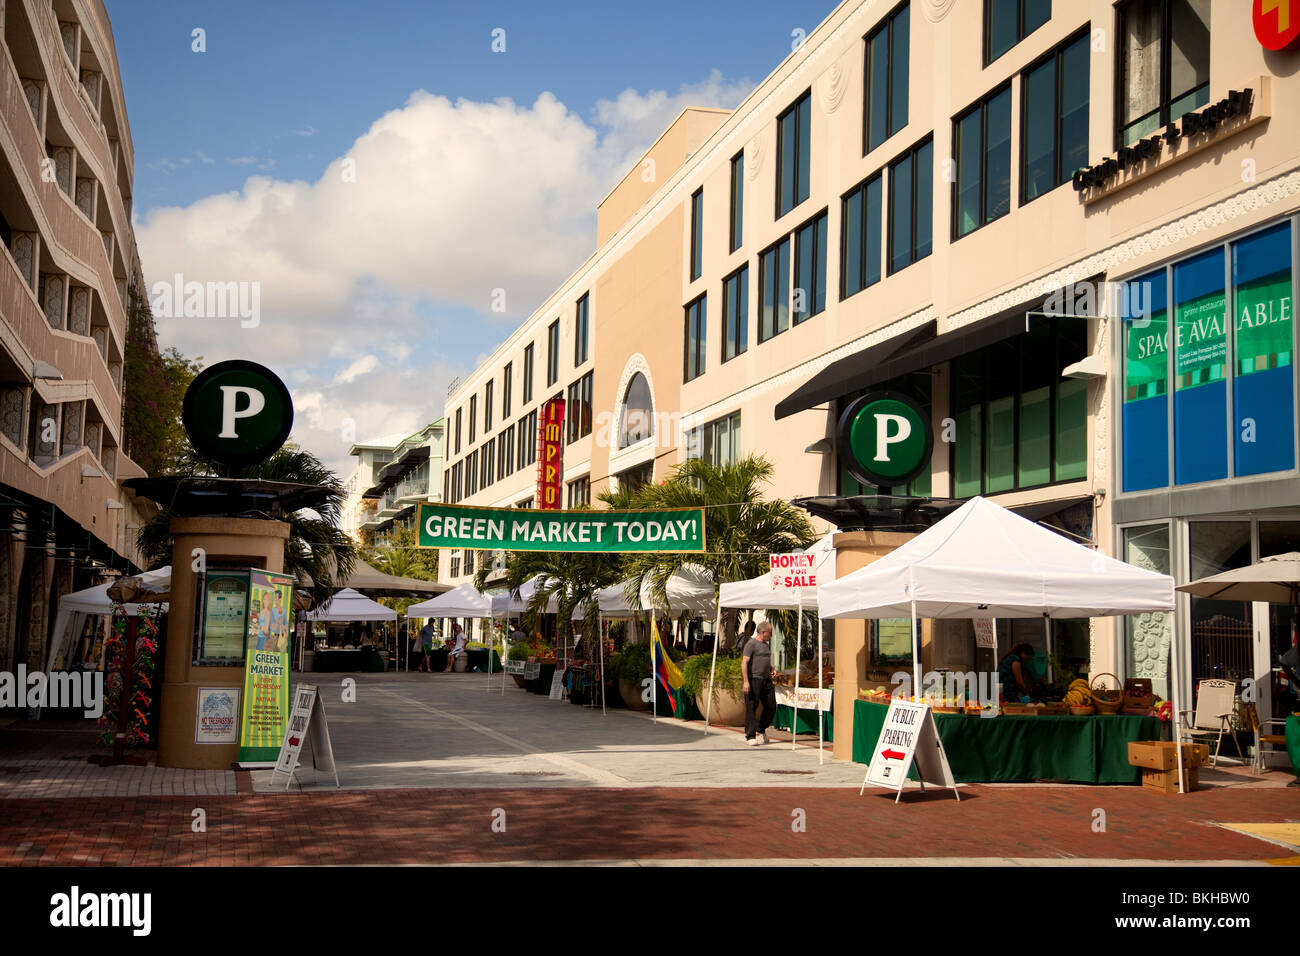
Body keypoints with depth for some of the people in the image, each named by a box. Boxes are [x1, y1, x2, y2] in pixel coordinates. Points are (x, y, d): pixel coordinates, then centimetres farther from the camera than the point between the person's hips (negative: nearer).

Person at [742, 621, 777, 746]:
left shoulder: (766, 644, 20)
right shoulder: (751, 644, -7)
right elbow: (744, 663, -13)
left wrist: (772, 669, 12)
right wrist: (746, 681, -20)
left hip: (766, 680, 8)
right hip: (754, 679, -8)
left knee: (771, 707, 7)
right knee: (751, 708, -4)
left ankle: (761, 731, 25)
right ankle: (750, 736, 1)